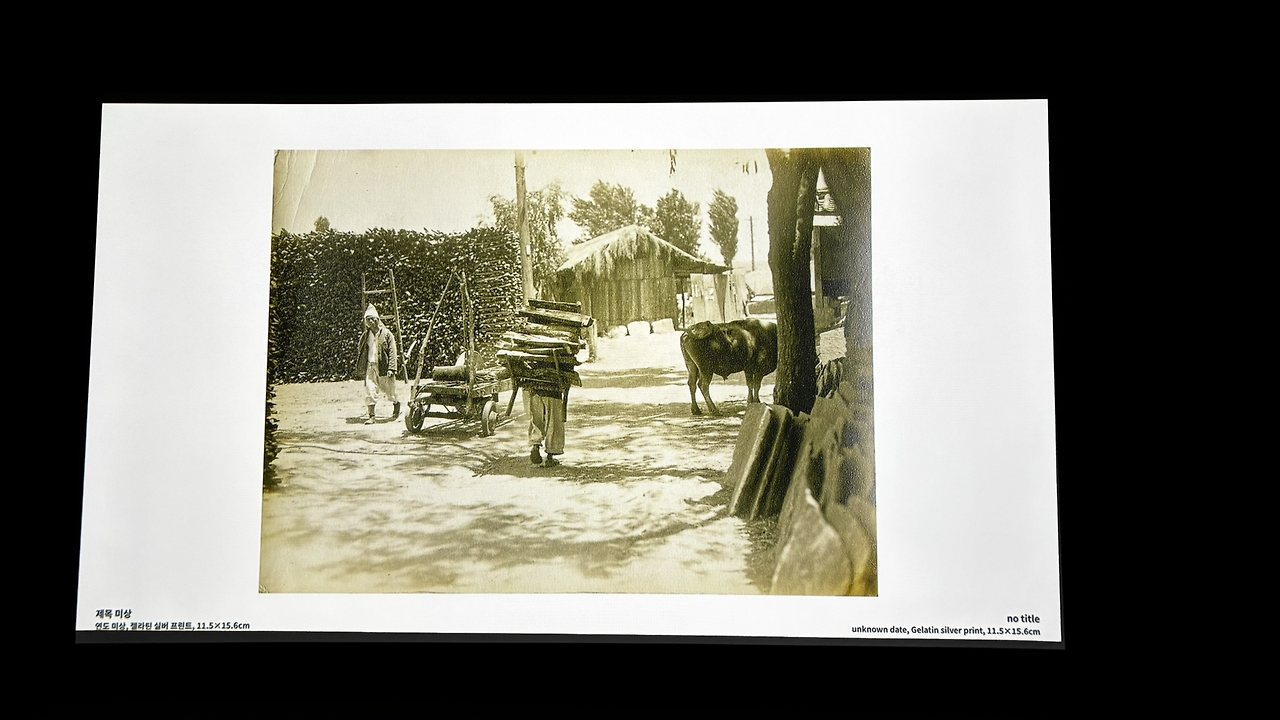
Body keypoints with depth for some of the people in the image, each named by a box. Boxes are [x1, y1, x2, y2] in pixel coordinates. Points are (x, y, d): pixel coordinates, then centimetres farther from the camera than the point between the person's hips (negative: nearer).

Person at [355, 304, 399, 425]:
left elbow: (392, 352, -7)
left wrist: (391, 368, -13)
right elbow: (362, 352, 21)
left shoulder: (386, 334, -4)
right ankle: (371, 416, -2)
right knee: (370, 391, -6)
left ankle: (396, 404, 38)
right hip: (370, 367, 3)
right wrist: (360, 367, 16)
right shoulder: (365, 335, 9)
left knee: (388, 390, 8)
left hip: (383, 367, -3)